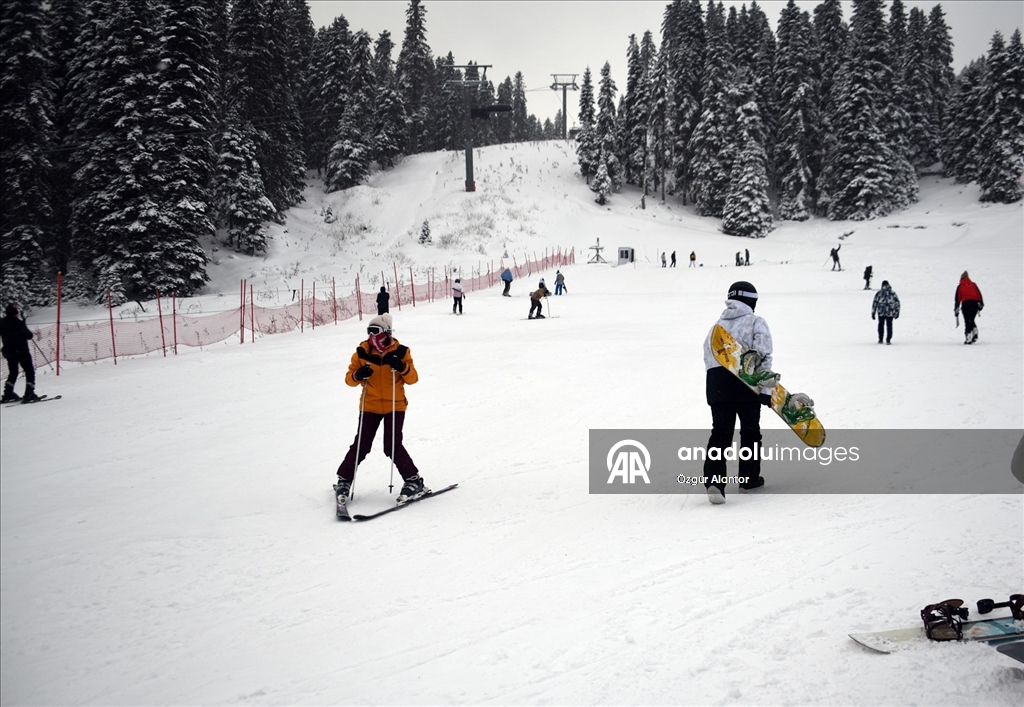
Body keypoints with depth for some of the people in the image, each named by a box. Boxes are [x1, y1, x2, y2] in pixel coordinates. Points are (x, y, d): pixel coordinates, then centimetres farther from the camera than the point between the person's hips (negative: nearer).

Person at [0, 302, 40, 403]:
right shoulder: (18, 321, -14)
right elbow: (29, 336, -13)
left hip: (8, 352, 6)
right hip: (22, 351, -6)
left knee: (13, 372, 19)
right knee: (30, 372, 1)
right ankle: (29, 394, -7)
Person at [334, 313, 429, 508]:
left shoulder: (401, 352, -5)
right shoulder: (362, 353, -3)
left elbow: (413, 379, -4)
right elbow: (349, 378, 0)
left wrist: (402, 367, -24)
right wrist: (358, 375, -23)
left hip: (395, 406, -2)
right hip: (370, 406, 2)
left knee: (393, 446, -10)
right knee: (361, 446, 0)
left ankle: (414, 481, 4)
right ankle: (344, 481, 19)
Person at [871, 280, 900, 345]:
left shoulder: (879, 293, -2)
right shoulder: (892, 293, 1)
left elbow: (875, 303, -3)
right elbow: (897, 303, 3)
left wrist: (873, 313, 2)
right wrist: (897, 312, 11)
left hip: (881, 313, 0)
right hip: (890, 313, 0)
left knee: (881, 325, 17)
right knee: (889, 326, 10)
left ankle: (880, 339, 19)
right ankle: (888, 340, 4)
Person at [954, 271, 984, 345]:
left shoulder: (960, 286, 14)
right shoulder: (973, 285, 20)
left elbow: (957, 298, 9)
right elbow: (979, 294, 11)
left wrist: (956, 309, 11)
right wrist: (980, 305, 9)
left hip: (965, 303, -2)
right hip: (975, 303, 2)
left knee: (967, 321, -3)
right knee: (971, 320, 15)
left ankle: (968, 336, -15)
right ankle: (975, 333, -6)